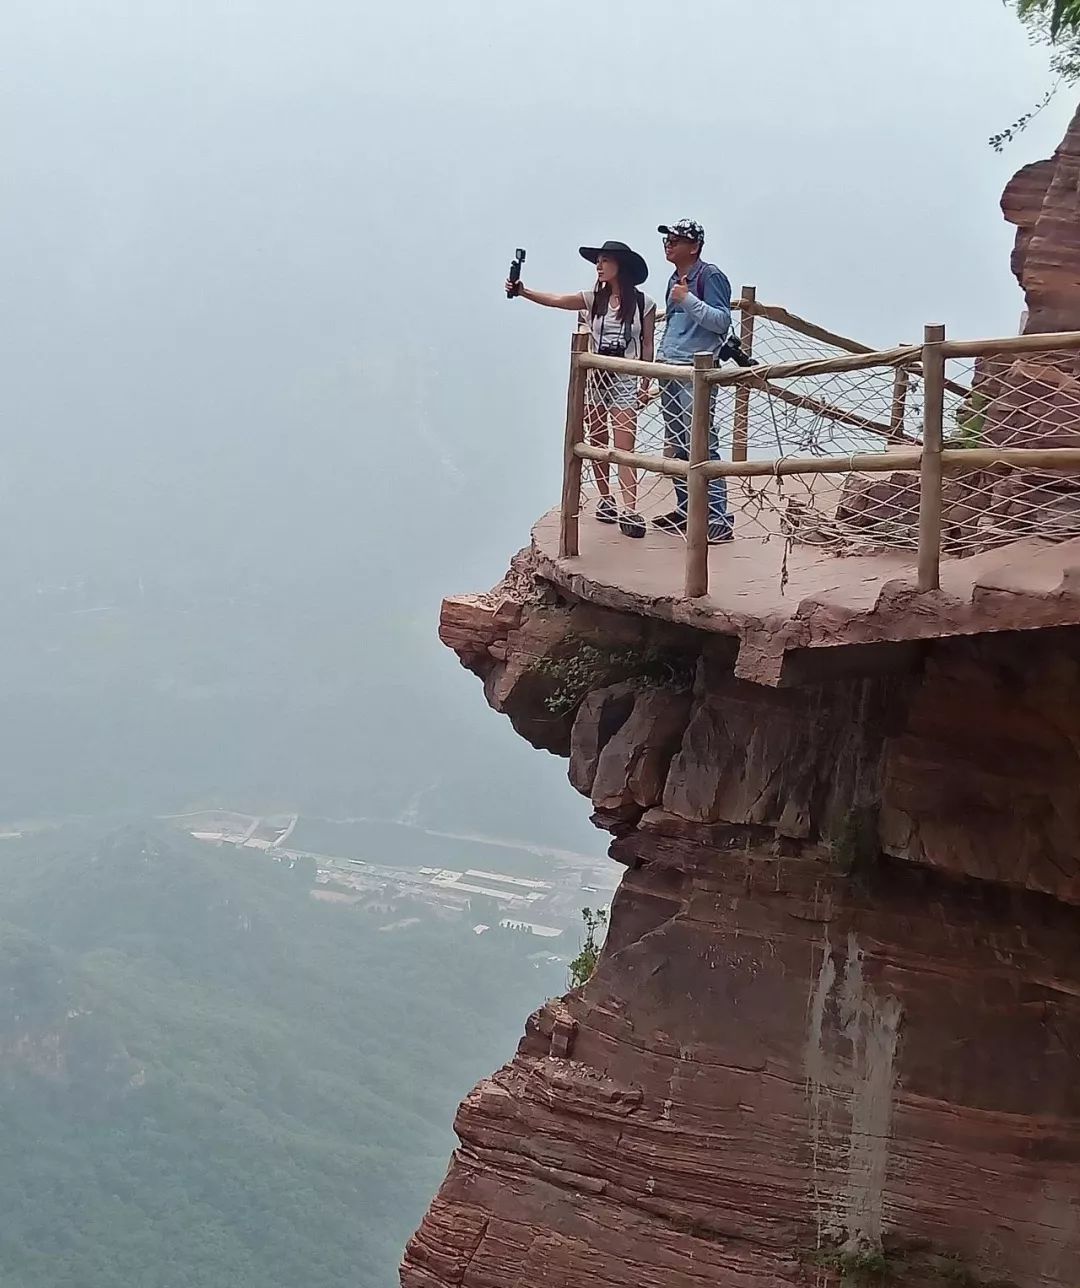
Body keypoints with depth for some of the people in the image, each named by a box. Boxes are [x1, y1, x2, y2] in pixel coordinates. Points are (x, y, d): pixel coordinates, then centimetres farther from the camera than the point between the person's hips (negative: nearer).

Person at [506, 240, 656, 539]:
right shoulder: (593, 299, 1)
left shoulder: (643, 304, -4)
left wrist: (645, 385, -1)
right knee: (596, 444, 11)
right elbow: (554, 300, -12)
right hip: (594, 379, 3)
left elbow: (648, 346, 0)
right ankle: (605, 499, 27)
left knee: (624, 447, -11)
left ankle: (629, 511, -16)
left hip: (625, 381, -3)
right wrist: (523, 291, -27)